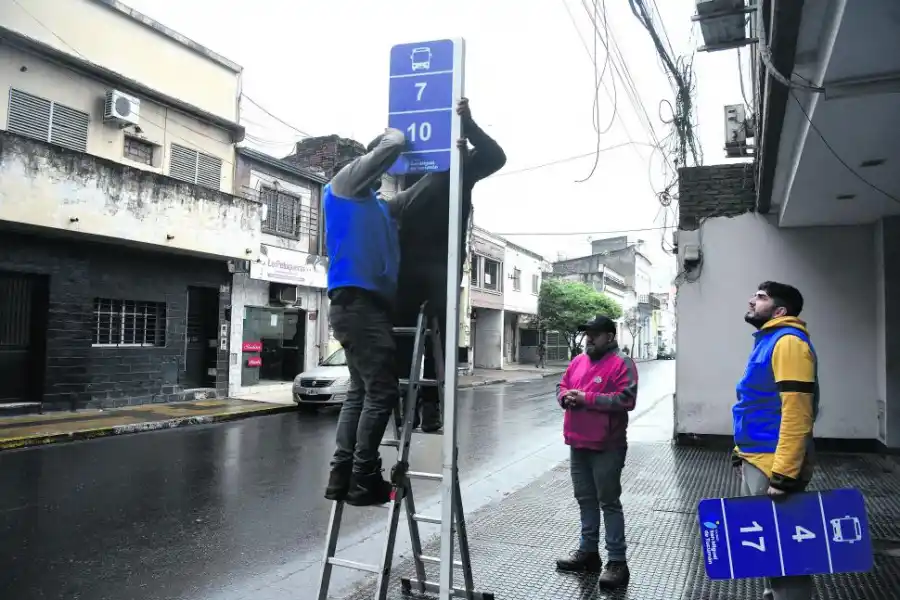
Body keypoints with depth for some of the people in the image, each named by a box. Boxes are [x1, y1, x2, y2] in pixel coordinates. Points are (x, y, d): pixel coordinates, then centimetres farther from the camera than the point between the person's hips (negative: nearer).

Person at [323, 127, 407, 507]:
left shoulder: (375, 203, 26)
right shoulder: (345, 182, 1)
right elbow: (392, 146, -6)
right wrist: (393, 134, 17)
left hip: (365, 302, 10)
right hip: (357, 301, -10)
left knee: (362, 391, 9)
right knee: (381, 391, -9)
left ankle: (342, 477, 14)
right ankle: (363, 480, -2)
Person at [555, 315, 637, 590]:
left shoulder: (621, 363, -10)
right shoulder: (578, 361, 13)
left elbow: (626, 399, -20)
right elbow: (561, 386, 20)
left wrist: (587, 398, -21)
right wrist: (565, 397, -5)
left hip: (606, 447, -7)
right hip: (578, 444, 7)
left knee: (609, 502, 1)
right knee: (585, 499, 16)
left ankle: (617, 561, 10)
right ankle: (588, 551, 30)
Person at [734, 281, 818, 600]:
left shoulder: (788, 341, -17)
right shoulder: (767, 341, 15)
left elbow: (796, 413, -24)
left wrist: (783, 475, -26)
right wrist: (743, 452, 20)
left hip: (773, 466, -10)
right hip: (757, 461, 10)